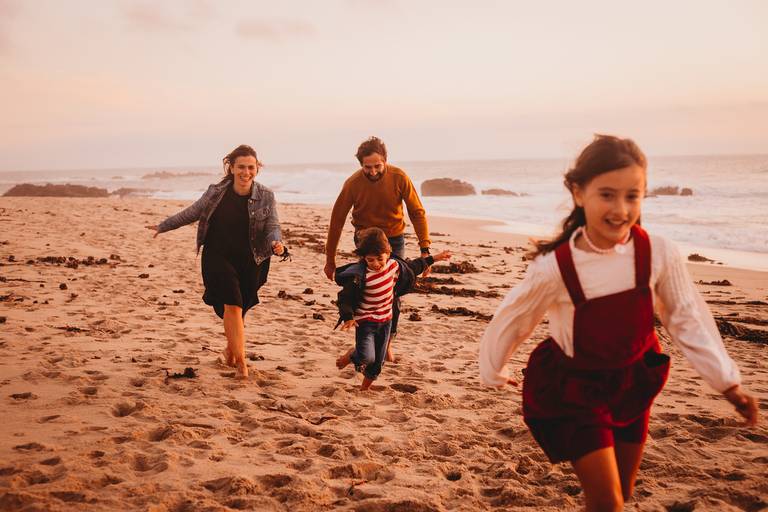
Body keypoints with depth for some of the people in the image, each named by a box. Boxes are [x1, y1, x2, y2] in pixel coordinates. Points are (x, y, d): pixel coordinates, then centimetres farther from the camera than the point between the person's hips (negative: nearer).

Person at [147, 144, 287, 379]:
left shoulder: (266, 197, -2)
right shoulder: (216, 192, -1)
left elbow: (272, 227, -4)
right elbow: (191, 213, 13)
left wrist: (277, 244, -27)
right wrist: (163, 226, 20)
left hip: (250, 263, 1)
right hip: (218, 258, -1)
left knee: (238, 311, 8)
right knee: (232, 305, -16)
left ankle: (230, 349, 37)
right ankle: (240, 361, -12)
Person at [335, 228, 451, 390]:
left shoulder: (394, 265, -5)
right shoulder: (360, 275, -24)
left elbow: (412, 267, 16)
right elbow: (345, 298, -22)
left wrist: (433, 258, 20)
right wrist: (348, 317, -37)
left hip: (385, 320, 6)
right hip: (365, 321, -5)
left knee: (377, 362, 14)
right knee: (366, 358, -23)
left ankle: (364, 388, 38)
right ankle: (352, 355, 12)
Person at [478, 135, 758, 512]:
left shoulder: (659, 255, -19)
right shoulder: (554, 267, -25)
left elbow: (687, 319, -6)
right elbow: (510, 321, -9)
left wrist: (727, 382, -10)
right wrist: (493, 373, 6)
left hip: (631, 382, 4)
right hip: (573, 389, -3)